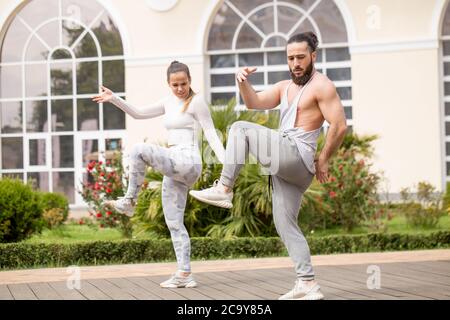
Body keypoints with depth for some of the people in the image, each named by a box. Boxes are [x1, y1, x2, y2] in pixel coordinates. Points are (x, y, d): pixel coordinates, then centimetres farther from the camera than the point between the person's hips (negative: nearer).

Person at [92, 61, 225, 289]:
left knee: (139, 150, -25)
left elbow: (211, 134, -4)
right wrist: (114, 99, 9)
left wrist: (226, 163, -13)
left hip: (187, 163, -8)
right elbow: (138, 113, 20)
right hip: (175, 168, 8)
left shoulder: (196, 101, -2)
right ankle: (184, 274, 6)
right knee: (174, 222, 5)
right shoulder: (169, 102, 18)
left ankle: (129, 200, -11)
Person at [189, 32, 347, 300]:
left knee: (240, 129, -11)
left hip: (296, 155, -9)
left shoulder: (322, 86, -5)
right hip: (286, 166, 9)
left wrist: (323, 160, -9)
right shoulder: (285, 87, 22)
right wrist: (244, 82, -6)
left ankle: (224, 190, -10)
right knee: (285, 224, 5)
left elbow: (340, 126, -11)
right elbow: (255, 103, 13)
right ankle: (308, 285, 3)